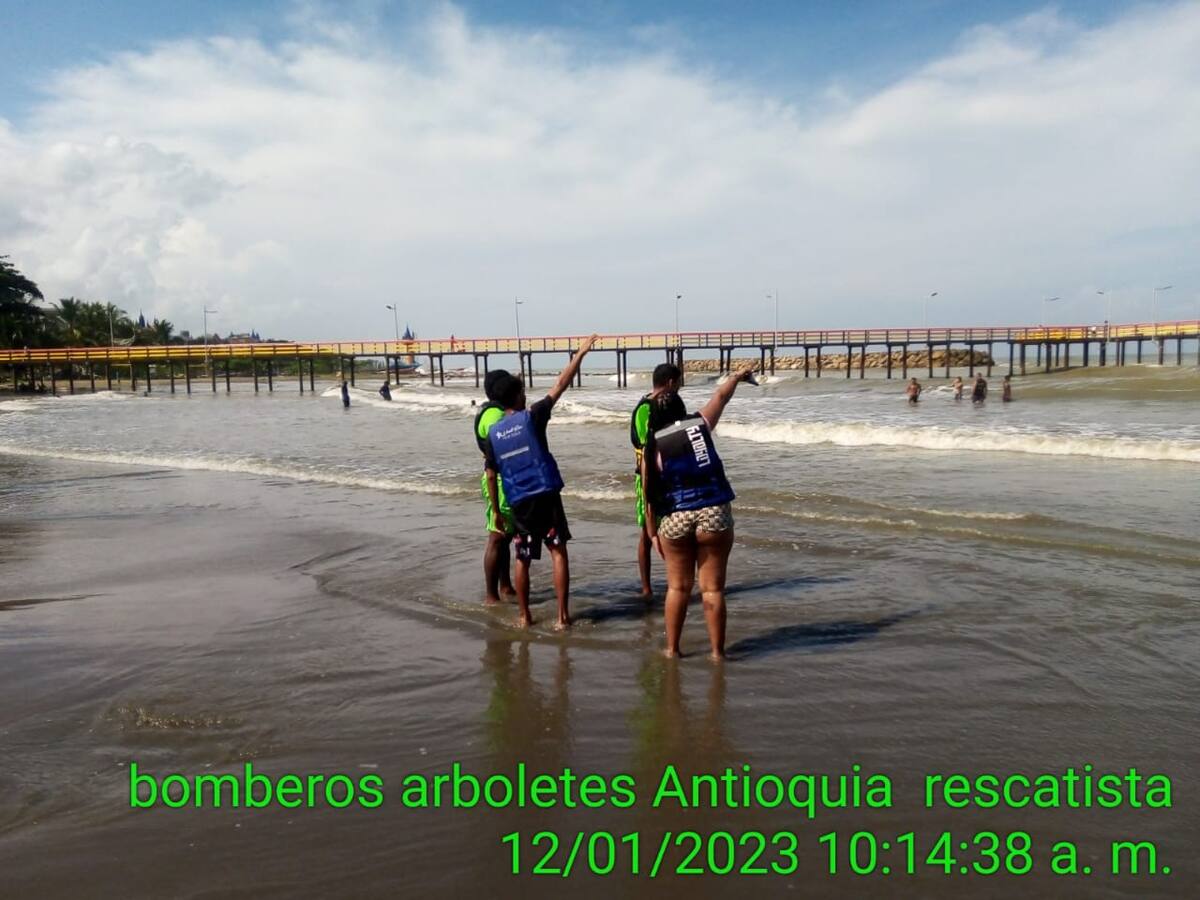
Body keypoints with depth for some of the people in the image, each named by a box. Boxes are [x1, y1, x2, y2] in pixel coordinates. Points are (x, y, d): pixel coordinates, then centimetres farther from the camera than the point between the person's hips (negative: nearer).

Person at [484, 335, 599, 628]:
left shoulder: (493, 433, 6)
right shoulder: (531, 417, -5)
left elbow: (491, 476, 8)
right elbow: (561, 384, -5)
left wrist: (496, 511, 16)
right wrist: (580, 353, 2)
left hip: (518, 502, 4)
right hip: (546, 496, -4)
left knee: (522, 559, 14)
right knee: (558, 553, 3)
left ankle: (525, 616, 19)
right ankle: (563, 615, 1)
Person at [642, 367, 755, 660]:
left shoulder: (652, 445, 1)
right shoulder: (700, 424, 2)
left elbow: (650, 495, 1)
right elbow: (720, 397, 21)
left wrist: (653, 532, 8)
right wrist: (737, 377, 39)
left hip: (674, 519, 1)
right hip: (714, 514, 0)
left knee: (677, 587, 15)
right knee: (713, 588, 6)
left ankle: (672, 648, 23)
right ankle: (717, 651, 14)